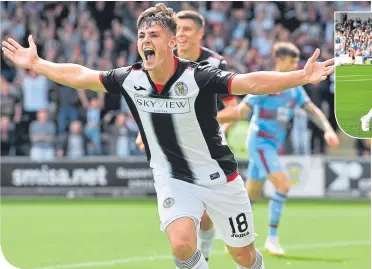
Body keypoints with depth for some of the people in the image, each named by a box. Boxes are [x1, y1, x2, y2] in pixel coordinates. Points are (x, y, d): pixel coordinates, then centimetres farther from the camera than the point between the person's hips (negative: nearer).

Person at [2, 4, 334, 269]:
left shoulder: (198, 77, -25)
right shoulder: (130, 80, -11)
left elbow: (251, 82, -36)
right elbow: (80, 75, 3)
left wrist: (302, 77, -49)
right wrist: (35, 63, 8)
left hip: (218, 177, -2)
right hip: (172, 179, 2)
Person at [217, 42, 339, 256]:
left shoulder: (295, 88, 9)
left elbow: (313, 110, 8)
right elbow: (241, 111, -15)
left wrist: (328, 130, -8)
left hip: (272, 146, 8)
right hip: (260, 142, -8)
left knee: (252, 196, 12)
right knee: (283, 185, -20)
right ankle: (272, 239, -14)